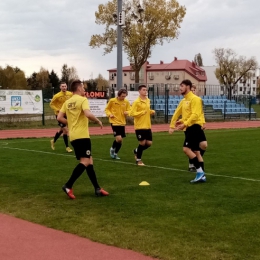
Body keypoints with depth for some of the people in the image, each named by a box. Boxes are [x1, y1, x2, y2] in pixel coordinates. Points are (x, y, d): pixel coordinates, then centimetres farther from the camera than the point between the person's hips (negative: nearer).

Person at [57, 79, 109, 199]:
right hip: (82, 135, -9)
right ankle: (68, 186, -18)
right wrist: (98, 121, -8)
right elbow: (88, 114, -24)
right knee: (85, 161, -10)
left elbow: (59, 118, 10)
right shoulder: (82, 100, -8)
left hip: (73, 136, 9)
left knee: (89, 161, 12)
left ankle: (97, 188, 15)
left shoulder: (67, 102, 14)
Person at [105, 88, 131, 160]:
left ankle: (115, 153, 28)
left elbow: (129, 111, 7)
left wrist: (127, 112, -15)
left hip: (122, 123, 4)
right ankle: (112, 148, 13)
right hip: (114, 122, -4)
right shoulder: (112, 101, -8)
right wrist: (109, 114, -14)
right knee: (118, 138, -17)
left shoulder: (126, 102, 0)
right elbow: (107, 109, 4)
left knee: (120, 140, 8)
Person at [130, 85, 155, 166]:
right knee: (142, 143, -2)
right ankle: (138, 160, 17)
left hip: (148, 126, 7)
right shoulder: (136, 102, -12)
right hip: (139, 126, -7)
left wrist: (151, 111, 5)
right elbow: (132, 113, -17)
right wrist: (142, 112, -23)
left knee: (149, 143, 5)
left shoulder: (148, 100, 10)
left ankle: (137, 151, 31)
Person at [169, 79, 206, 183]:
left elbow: (195, 115, -22)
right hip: (189, 128, 10)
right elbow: (176, 113, 22)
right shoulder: (183, 101, 18)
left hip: (194, 127, -10)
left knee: (186, 149, -17)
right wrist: (172, 126, 15)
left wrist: (185, 124, -28)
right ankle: (201, 175, 13)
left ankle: (200, 171, -12)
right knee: (195, 151, 9)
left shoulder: (194, 99, -11)